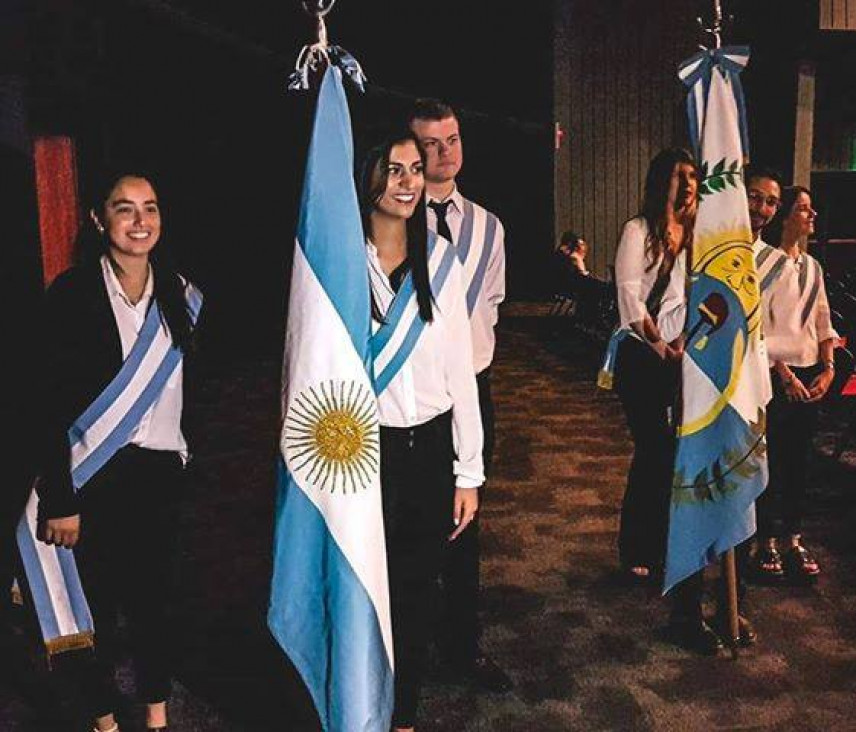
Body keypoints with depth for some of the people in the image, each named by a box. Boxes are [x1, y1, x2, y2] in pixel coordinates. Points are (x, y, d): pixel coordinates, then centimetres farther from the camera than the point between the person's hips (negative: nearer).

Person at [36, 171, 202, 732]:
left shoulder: (180, 295, 4)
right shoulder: (72, 294, -9)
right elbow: (54, 403, -11)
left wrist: (192, 460, 8)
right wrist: (59, 500, -13)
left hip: (161, 473, 3)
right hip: (94, 476, -3)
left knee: (155, 595, 12)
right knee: (99, 601, 8)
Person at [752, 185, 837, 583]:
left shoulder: (811, 266, 14)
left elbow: (823, 322, 16)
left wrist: (828, 367, 3)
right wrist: (783, 372, -15)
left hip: (809, 375, 7)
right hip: (773, 374, -6)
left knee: (799, 458, 10)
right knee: (770, 458, 0)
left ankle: (793, 539, 21)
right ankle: (767, 542, 13)